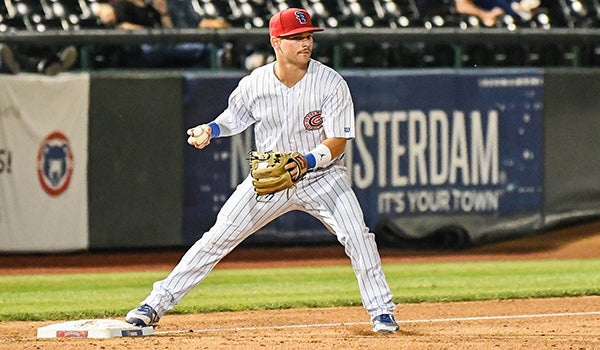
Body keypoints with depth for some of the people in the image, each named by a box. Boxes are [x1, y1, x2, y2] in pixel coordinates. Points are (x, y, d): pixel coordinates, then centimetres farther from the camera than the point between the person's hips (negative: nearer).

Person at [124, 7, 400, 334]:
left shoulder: (331, 83, -18)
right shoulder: (254, 84, -11)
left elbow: (337, 142, -19)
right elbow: (234, 118, 9)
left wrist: (307, 162, -36)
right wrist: (208, 130, -11)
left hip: (321, 175, -1)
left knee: (356, 234, -21)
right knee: (218, 237, -3)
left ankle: (381, 310, -2)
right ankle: (157, 304, 4)